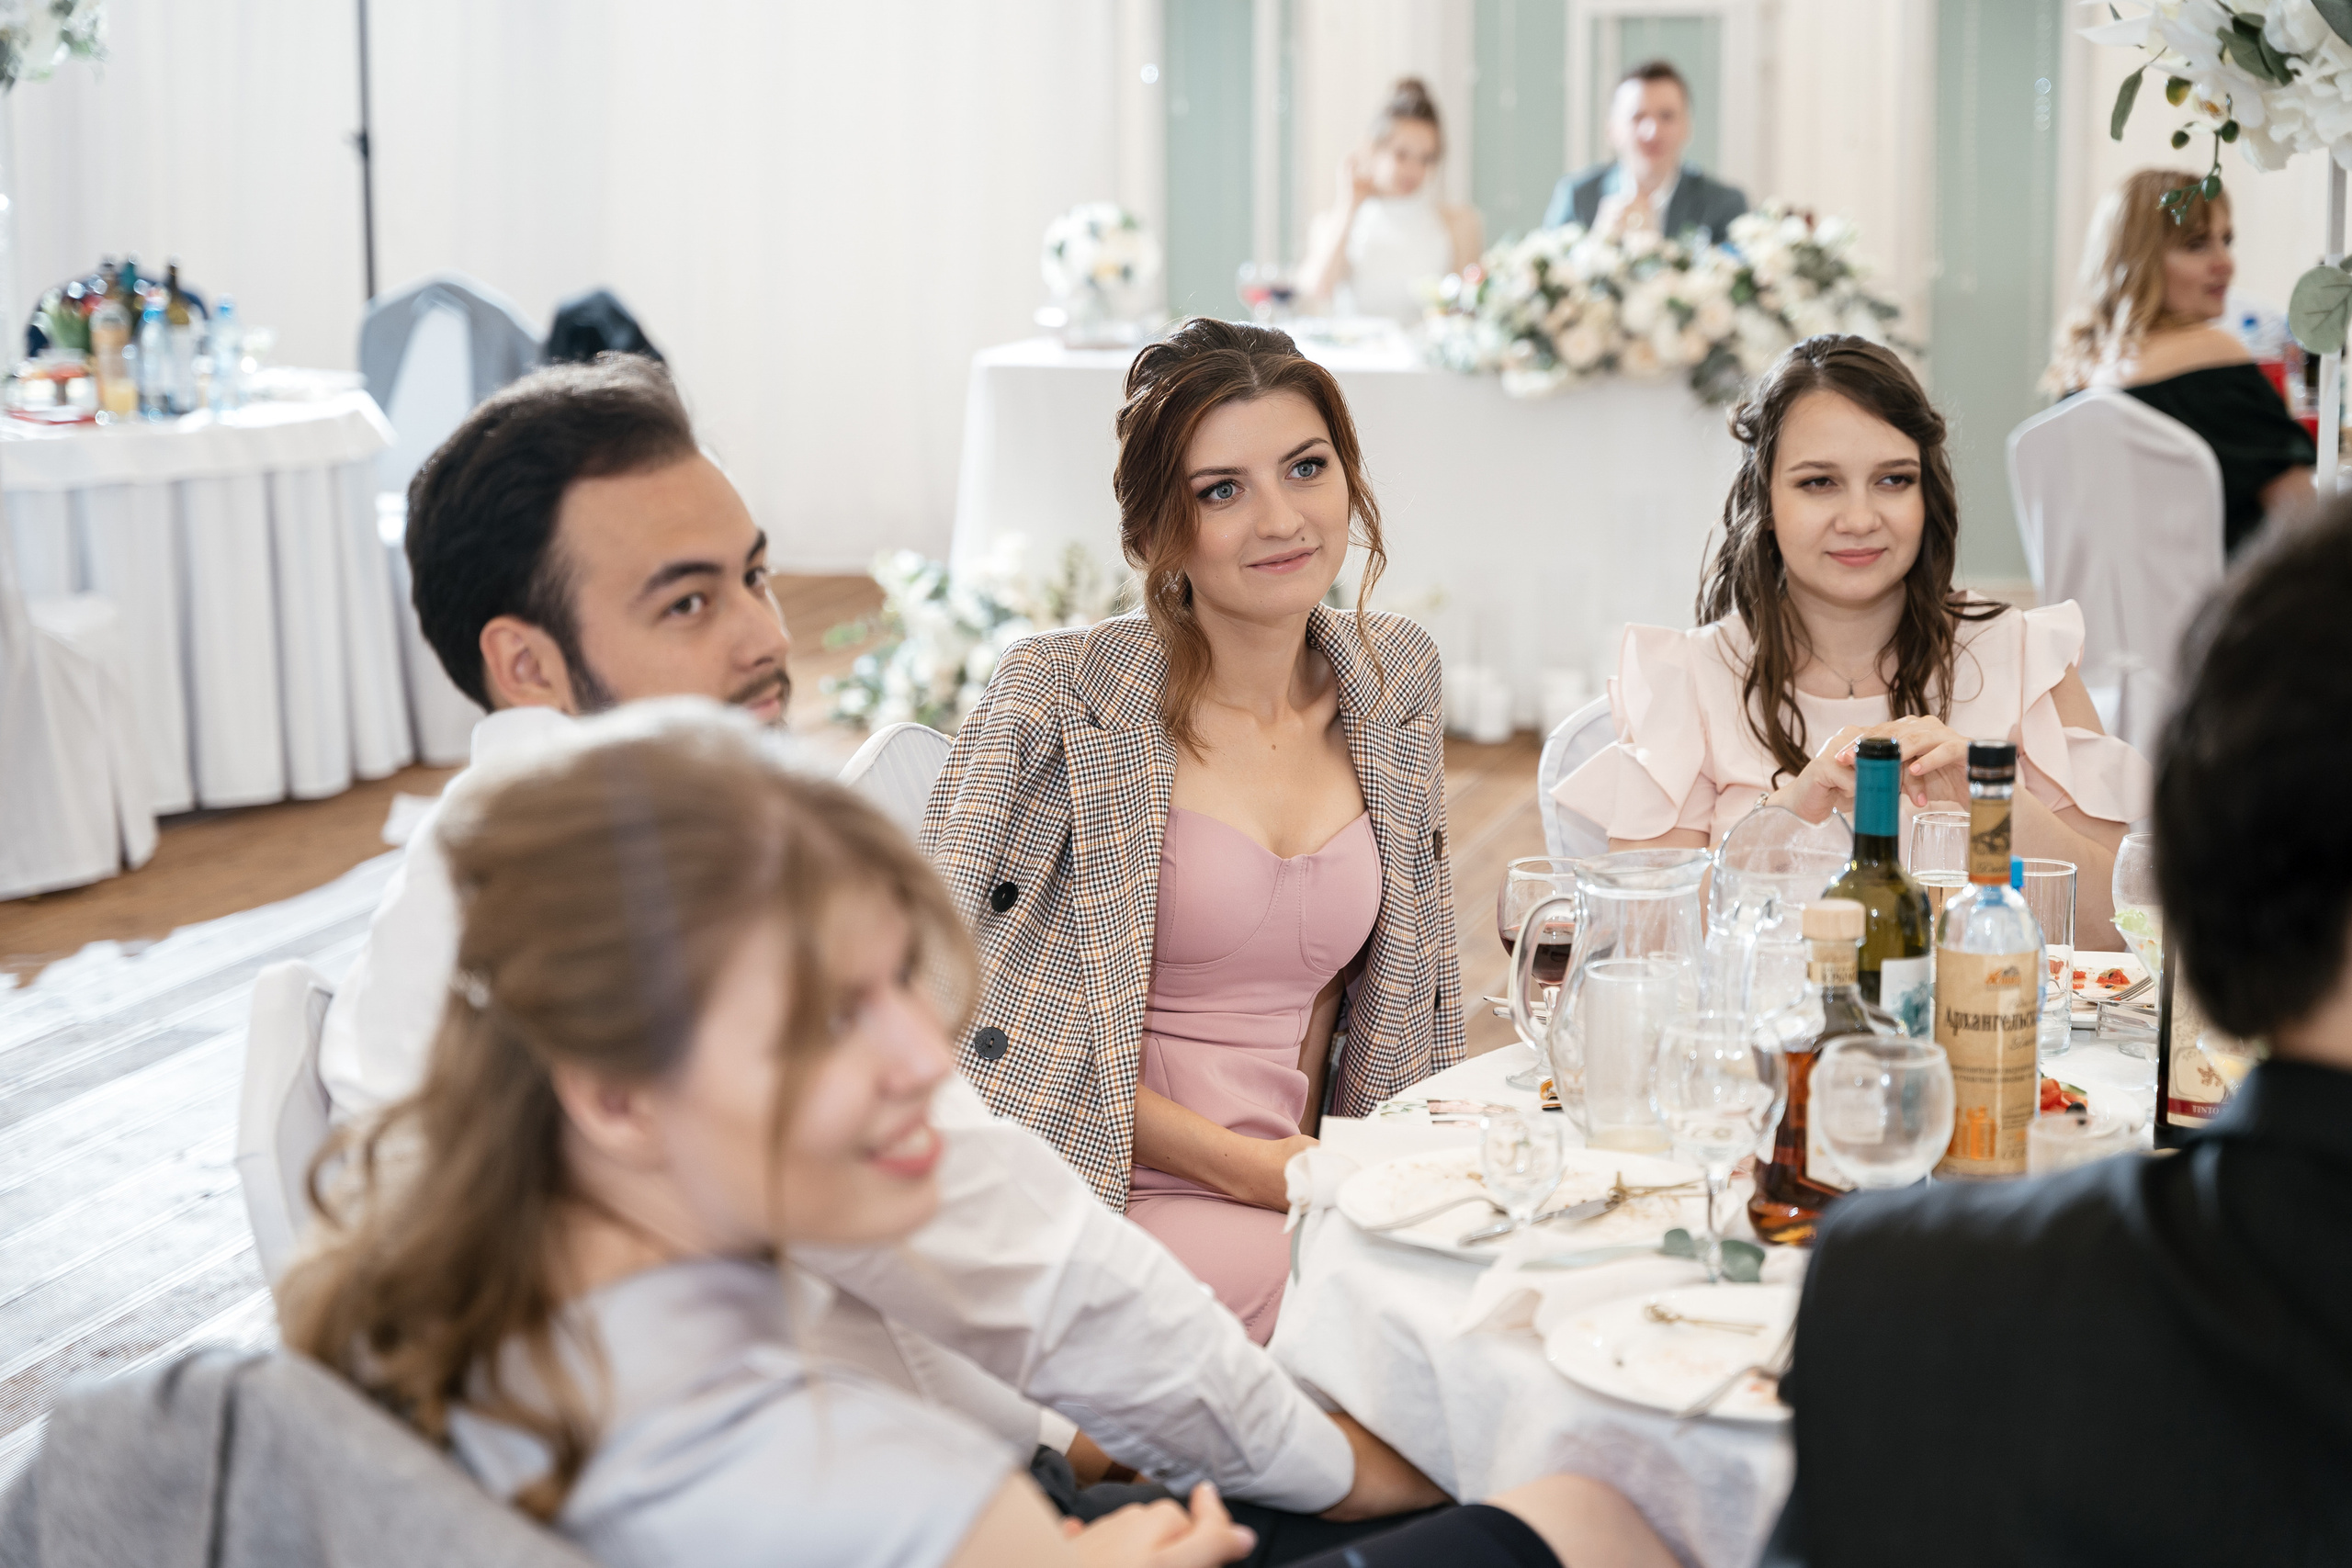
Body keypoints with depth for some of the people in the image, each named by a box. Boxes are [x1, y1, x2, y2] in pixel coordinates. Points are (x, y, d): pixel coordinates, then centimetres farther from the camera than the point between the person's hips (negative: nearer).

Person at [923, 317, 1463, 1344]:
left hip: (1296, 1191, 5)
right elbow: (951, 998, -9)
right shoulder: (1060, 695, -8)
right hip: (1104, 1206, -5)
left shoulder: (1391, 678, 9)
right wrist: (1245, 1165, -13)